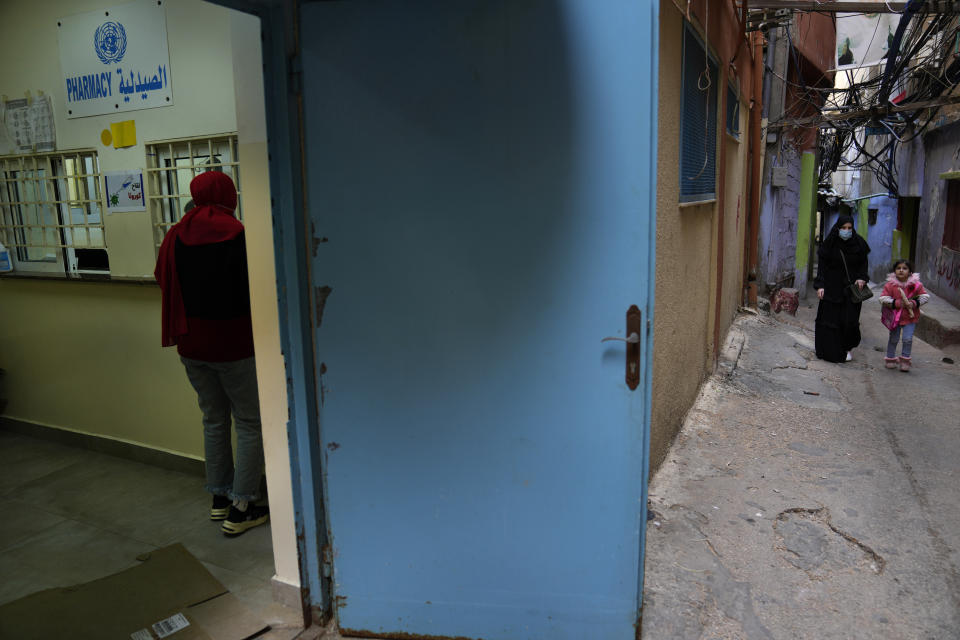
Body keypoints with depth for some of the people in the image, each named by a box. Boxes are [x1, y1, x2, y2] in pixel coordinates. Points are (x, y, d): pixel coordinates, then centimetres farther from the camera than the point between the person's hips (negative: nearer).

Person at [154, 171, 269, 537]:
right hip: (234, 345, -5)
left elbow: (164, 282, 10)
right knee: (250, 424, 5)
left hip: (191, 346, 6)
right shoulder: (238, 236, -16)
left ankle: (220, 498, 27)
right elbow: (255, 290, -15)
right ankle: (241, 509, 6)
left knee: (213, 420, 18)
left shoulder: (174, 237, 0)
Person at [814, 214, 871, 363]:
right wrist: (820, 285, -10)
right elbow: (822, 265, -3)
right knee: (829, 318, 1)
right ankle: (828, 351, 13)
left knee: (850, 319, -3)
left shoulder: (858, 243, -1)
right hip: (832, 288, -1)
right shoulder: (829, 244, -5)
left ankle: (847, 348, 16)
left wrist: (862, 278, -8)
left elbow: (863, 263, 9)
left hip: (851, 287, 1)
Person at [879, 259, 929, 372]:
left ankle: (905, 360, 12)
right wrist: (897, 303, -20)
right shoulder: (890, 285, -9)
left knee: (908, 339, -4)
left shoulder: (916, 284, -6)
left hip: (910, 317, 0)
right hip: (895, 316, 0)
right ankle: (890, 359, 29)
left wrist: (914, 303, -16)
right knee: (894, 339, 12)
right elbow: (883, 299, -11)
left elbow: (925, 296, 0)